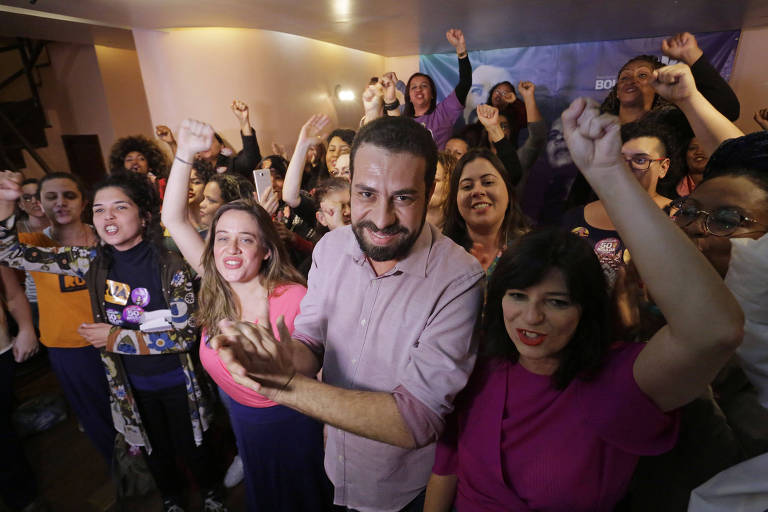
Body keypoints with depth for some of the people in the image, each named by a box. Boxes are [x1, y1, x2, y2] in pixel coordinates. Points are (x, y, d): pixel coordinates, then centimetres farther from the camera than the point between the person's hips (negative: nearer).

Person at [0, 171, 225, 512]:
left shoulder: (170, 266, -22)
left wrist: (115, 337, -19)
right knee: (156, 451, 25)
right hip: (130, 384, 3)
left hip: (176, 383, -3)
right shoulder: (92, 261, -10)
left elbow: (184, 335, -21)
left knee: (191, 448, 18)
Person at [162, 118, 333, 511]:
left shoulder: (293, 298, -29)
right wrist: (184, 153, -24)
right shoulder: (217, 287, -15)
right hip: (242, 419, 4)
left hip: (289, 423, -4)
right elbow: (173, 219, -16)